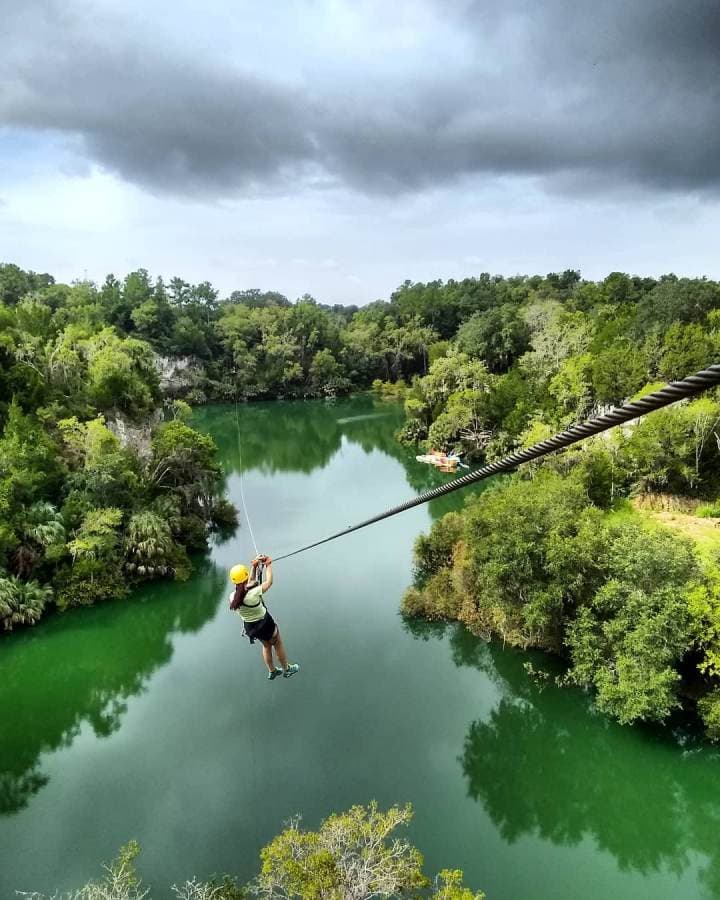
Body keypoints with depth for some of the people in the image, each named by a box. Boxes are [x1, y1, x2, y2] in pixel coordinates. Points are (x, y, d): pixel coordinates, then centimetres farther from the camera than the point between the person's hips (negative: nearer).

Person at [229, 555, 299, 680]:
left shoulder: (233, 597, -17)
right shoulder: (253, 594, -36)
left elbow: (249, 584, 1)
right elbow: (269, 582, -20)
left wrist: (254, 566, 0)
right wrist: (268, 564, -7)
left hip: (249, 627, 6)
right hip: (265, 624, -6)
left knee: (266, 645, 32)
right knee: (278, 644, 24)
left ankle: (272, 671, 49)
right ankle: (286, 669, 43)